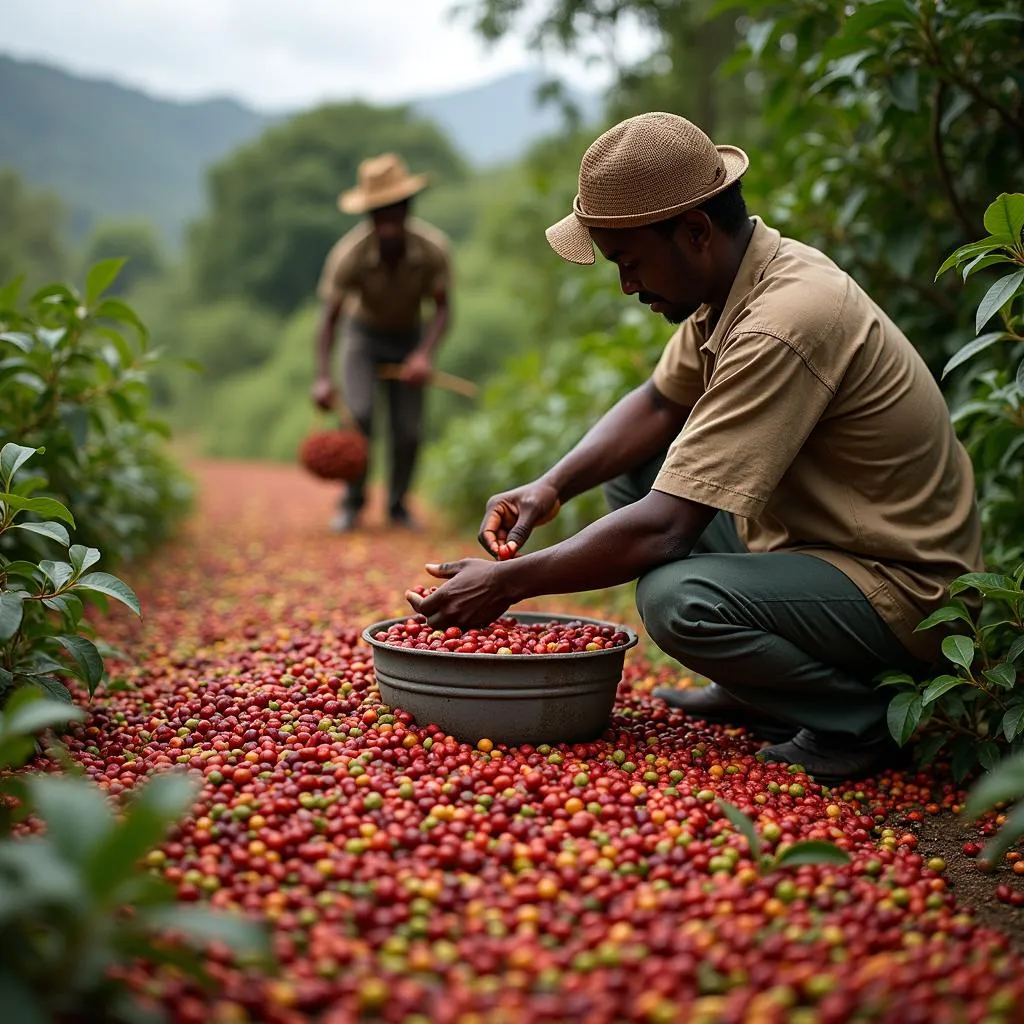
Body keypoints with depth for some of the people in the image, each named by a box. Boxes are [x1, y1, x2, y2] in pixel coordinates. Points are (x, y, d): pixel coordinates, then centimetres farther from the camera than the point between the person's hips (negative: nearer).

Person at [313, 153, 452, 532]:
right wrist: (322, 378, -34)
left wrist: (425, 354, -34)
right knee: (358, 414, -22)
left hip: (409, 337, 1)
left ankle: (398, 505, 20)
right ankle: (352, 501, -2)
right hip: (363, 334, -1)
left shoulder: (433, 248, -26)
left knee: (408, 431, -5)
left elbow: (442, 308, -17)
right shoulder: (348, 255, -30)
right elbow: (329, 318, -23)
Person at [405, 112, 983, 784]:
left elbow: (665, 528, -31)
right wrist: (552, 487, -3)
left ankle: (865, 717, -6)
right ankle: (757, 694, 13)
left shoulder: (781, 326, -29)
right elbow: (660, 405, 13)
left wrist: (508, 583, -21)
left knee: (678, 600, -32)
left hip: (902, 591, -10)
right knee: (631, 468, 9)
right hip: (814, 536, 10)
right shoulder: (734, 279, 0)